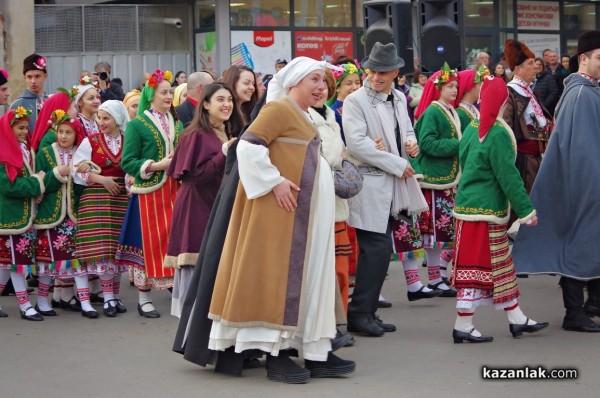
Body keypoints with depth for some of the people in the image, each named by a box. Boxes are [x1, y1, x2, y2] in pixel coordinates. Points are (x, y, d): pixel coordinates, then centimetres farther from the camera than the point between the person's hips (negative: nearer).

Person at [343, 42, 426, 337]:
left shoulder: (399, 99, 13)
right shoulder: (355, 101, -9)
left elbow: (406, 129, 28)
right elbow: (357, 143, -18)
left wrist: (411, 142, 3)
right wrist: (398, 164, -15)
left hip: (391, 185, 7)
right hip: (370, 183, -7)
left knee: (377, 251, 10)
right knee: (378, 248, -11)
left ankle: (367, 312, 16)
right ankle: (359, 314, -4)